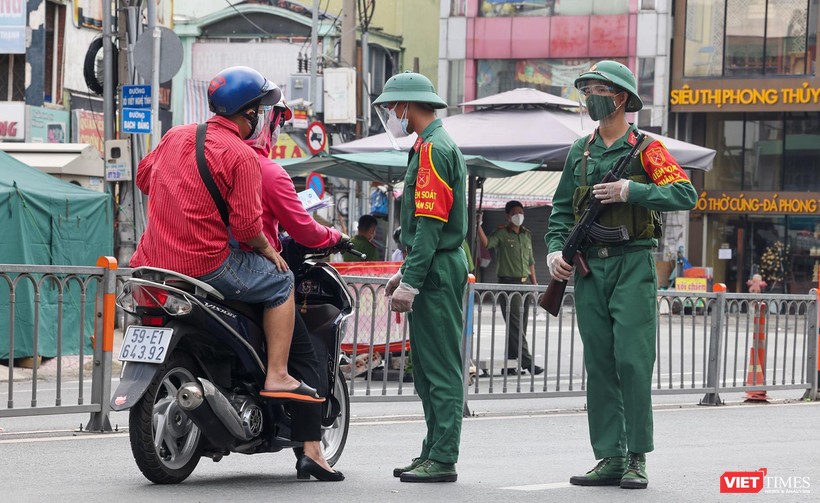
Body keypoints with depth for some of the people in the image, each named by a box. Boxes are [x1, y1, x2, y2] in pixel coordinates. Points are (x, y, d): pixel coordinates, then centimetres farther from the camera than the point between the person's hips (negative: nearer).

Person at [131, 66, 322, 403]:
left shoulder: (176, 136, 11)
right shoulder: (240, 154, -10)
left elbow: (143, 176, 23)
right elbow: (246, 223, -14)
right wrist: (267, 249, 5)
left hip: (154, 259, 7)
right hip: (205, 263, -7)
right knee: (280, 282, 9)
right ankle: (277, 377, 1)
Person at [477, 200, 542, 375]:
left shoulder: (527, 235, 17)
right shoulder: (502, 233, -1)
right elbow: (487, 243, -19)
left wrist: (534, 282, 17)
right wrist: (478, 226, -31)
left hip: (525, 283, 7)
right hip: (508, 282, -7)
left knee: (520, 325, 6)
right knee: (515, 324, -10)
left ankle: (510, 364, 9)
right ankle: (526, 361, -15)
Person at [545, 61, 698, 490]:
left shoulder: (646, 149, -1)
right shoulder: (579, 152, 15)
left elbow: (686, 195, -12)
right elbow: (562, 209, 19)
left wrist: (631, 190, -19)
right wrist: (555, 250, 3)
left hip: (633, 266, -5)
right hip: (589, 269, 5)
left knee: (632, 360, -9)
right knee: (599, 365, 4)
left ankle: (637, 459, -4)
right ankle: (609, 458, 8)